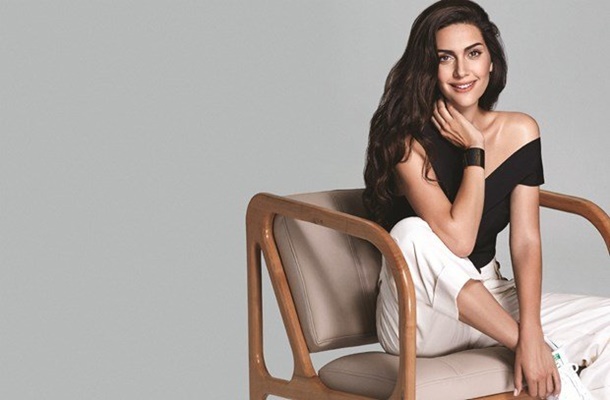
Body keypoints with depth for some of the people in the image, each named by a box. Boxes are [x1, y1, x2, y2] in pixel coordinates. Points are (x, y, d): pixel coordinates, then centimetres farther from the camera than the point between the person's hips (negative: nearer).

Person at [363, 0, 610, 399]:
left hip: (490, 304, 4)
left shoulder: (519, 132, -1)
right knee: (414, 235, -35)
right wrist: (474, 152, -18)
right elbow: (458, 239, -26)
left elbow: (526, 242, -9)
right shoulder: (408, 141, -14)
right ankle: (549, 356, -26)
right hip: (419, 319, -4)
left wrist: (530, 334, -21)